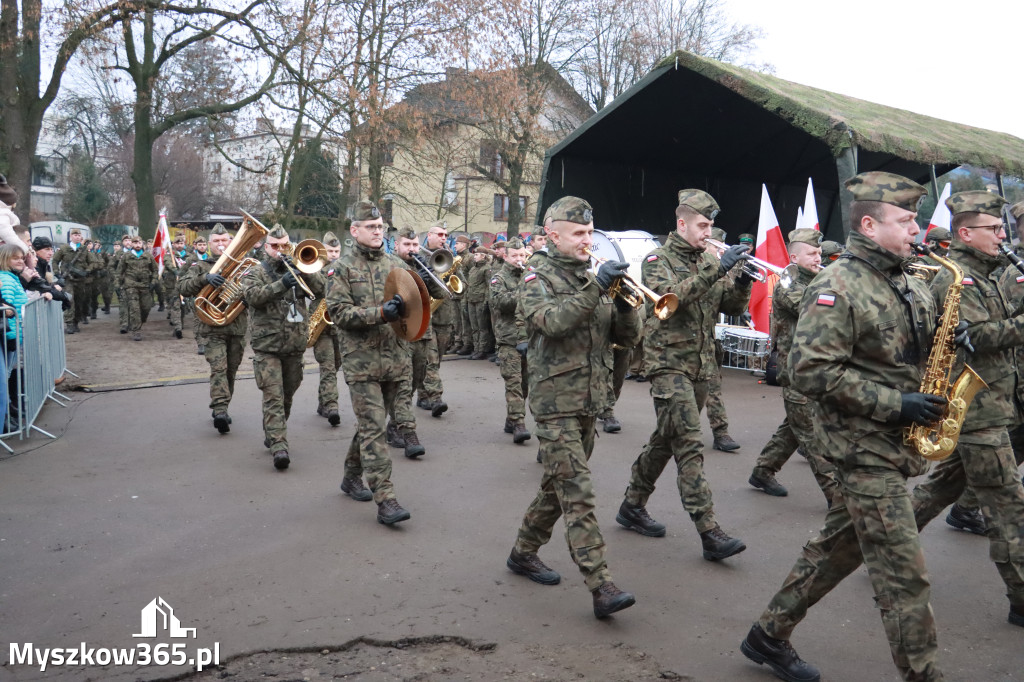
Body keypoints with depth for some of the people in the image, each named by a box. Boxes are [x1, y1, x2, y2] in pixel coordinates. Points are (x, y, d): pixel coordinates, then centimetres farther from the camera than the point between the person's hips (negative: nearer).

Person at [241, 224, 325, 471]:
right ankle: (279, 447, -17)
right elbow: (252, 296, -18)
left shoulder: (298, 269, 12)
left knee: (287, 396, 15)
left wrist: (305, 271, -16)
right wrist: (281, 284, -29)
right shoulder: (255, 273, 3)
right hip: (267, 346, -4)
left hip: (295, 345, 4)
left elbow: (321, 289, -2)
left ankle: (272, 436, 33)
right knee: (273, 397, -12)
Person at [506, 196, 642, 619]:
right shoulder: (539, 280, -3)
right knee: (578, 494, -9)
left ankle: (524, 552, 33)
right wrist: (596, 288, -27)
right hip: (556, 404, -7)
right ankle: (601, 588, -10)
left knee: (558, 487, 16)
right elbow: (552, 321, -25)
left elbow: (627, 337, 7)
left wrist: (624, 301, -11)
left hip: (591, 402, 7)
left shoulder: (595, 280, 14)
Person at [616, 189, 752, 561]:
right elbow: (670, 295, -25)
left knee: (666, 440, 15)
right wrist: (717, 269, -29)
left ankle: (632, 506, 29)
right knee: (690, 446, -12)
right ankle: (710, 533, -13)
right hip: (669, 364, -7)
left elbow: (732, 307, 10)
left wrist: (742, 282, -10)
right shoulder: (658, 259, -6)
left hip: (700, 366, 7)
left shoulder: (709, 261, 13)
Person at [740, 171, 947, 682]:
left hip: (895, 444, 9)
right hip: (864, 447, -9)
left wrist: (948, 339, 0)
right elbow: (810, 371, -22)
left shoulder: (909, 286, 12)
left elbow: (917, 350, 24)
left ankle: (769, 636, 31)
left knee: (837, 549, 16)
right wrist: (892, 404, -20)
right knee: (903, 573, -4)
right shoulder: (837, 287, -15)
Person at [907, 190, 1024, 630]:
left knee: (944, 485, 18)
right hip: (976, 411, -10)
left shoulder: (988, 277, 17)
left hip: (983, 406, 10)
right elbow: (980, 337, -23)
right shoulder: (954, 280, -14)